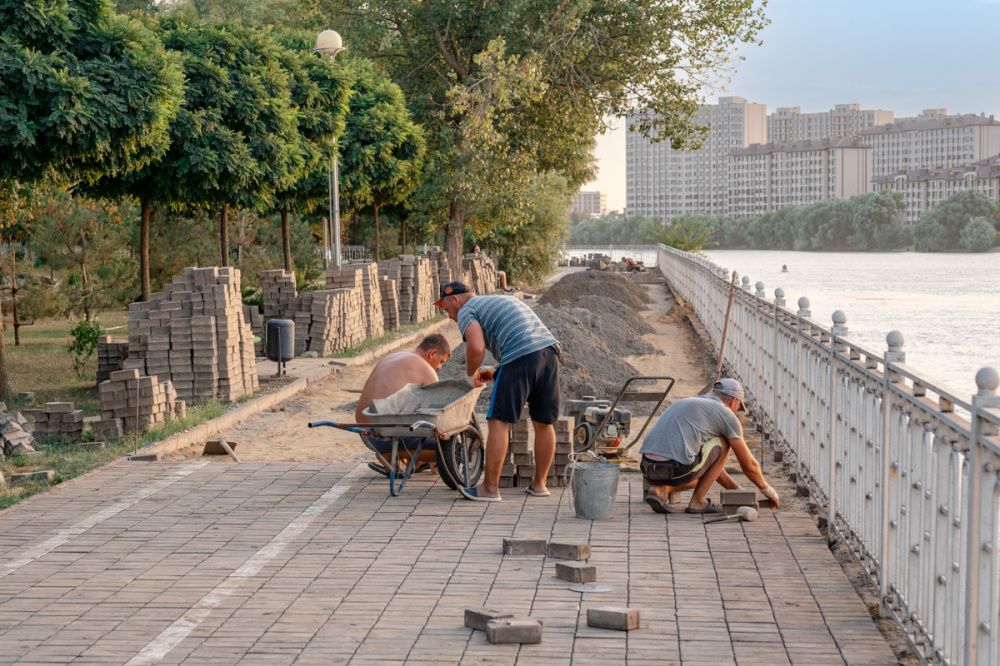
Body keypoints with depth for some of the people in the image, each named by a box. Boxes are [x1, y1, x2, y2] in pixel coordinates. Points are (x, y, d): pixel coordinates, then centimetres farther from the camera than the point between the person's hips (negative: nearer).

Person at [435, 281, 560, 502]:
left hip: (520, 357, -8)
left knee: (499, 421, -1)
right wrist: (496, 372, 29)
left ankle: (490, 488, -1)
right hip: (550, 349, 8)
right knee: (543, 423, 15)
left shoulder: (466, 311, 7)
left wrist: (471, 373, 7)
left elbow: (477, 347, -12)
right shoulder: (503, 300, 33)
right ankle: (539, 484, 23)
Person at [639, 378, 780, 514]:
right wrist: (766, 489, 34)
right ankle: (698, 501, 14)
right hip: (677, 469, -7)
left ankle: (660, 489, 9)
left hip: (649, 468, 7)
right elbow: (749, 464, 14)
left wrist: (737, 490, 44)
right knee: (722, 443, 19)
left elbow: (709, 459, 40)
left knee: (697, 480, 40)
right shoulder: (727, 416, 10)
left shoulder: (687, 404, 33)